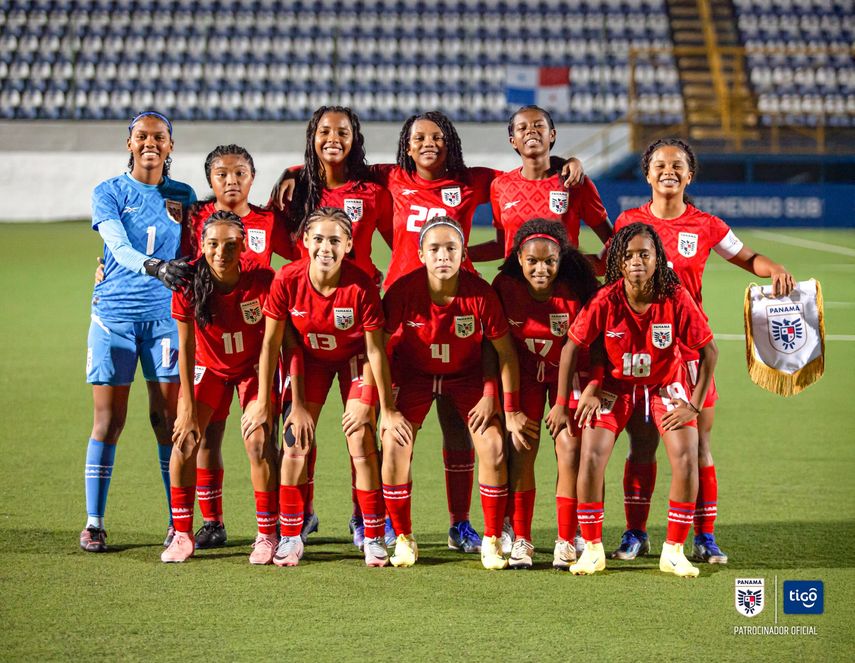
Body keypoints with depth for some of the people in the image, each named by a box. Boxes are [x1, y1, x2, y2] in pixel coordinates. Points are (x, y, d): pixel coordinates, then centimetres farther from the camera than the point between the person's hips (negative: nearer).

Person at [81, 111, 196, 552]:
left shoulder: (182, 196, 8)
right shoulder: (108, 193, 0)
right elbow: (120, 247, -16)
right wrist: (155, 267, -33)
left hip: (166, 314, 2)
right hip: (114, 313, -1)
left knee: (169, 416, -2)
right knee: (108, 419, -1)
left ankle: (178, 521, 5)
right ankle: (93, 521, 6)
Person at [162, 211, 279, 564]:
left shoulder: (262, 279, -28)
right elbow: (185, 347, -16)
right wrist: (189, 407, -17)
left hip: (254, 366, -1)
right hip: (208, 366, 2)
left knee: (259, 443, -15)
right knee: (184, 440, -11)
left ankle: (267, 535, 1)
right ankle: (183, 534, 2)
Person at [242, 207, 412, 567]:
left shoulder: (361, 285, -30)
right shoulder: (288, 279, -26)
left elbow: (375, 350, -20)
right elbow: (271, 342, -14)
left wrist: (387, 409, -14)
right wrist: (262, 404, -10)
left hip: (354, 358, -2)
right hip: (309, 357, 2)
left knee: (360, 440, -10)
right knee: (296, 440, -7)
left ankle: (374, 538, 1)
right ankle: (290, 537, 3)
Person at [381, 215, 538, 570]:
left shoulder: (480, 293, -25)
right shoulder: (403, 291, -26)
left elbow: (505, 352, -12)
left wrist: (511, 410, -8)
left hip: (467, 374, 0)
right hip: (414, 374, 0)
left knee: (494, 447, -15)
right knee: (394, 444, -18)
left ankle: (491, 541, 3)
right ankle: (403, 539, 1)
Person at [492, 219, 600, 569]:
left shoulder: (573, 291, -23)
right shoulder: (505, 287, -19)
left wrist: (562, 403, -20)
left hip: (567, 372, -1)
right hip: (525, 371, 1)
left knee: (570, 450, -11)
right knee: (521, 450, -9)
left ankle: (566, 542, -2)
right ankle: (521, 541, -2)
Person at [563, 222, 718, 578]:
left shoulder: (676, 300, -23)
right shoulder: (605, 301, -23)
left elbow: (708, 350, -12)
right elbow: (572, 346, -10)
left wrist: (694, 405, -12)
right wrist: (583, 394, -12)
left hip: (665, 384, 0)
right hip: (616, 384, 0)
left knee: (686, 458, -16)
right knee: (592, 456, -16)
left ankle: (673, 551, -1)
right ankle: (592, 549, -1)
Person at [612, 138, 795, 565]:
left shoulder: (705, 226, 2)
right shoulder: (629, 222, 3)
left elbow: (747, 258, 13)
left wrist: (775, 269, -9)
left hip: (689, 345, 0)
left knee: (698, 446, 0)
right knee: (641, 445, 4)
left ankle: (705, 538, 7)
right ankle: (635, 534, 15)